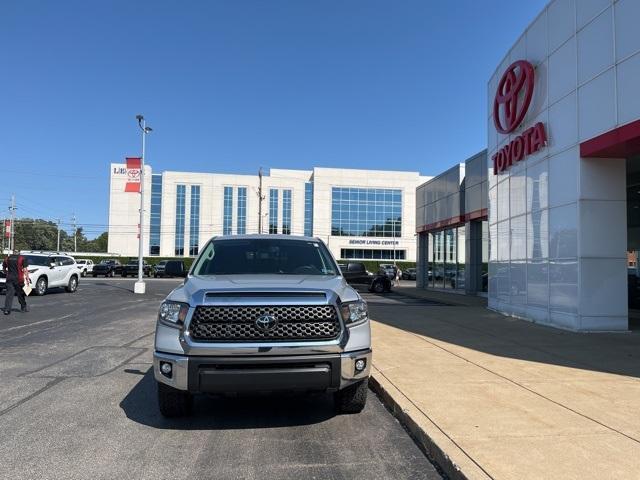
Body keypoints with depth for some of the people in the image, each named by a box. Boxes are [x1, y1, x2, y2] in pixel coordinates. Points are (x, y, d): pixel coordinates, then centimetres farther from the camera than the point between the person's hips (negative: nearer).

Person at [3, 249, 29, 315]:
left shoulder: (7, 258, 8)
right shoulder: (22, 258, -4)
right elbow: (25, 269, -9)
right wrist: (27, 278, -8)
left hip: (9, 279, 3)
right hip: (19, 279, -2)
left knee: (9, 294, 1)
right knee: (21, 294, 10)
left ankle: (6, 309, -8)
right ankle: (23, 307, 22)